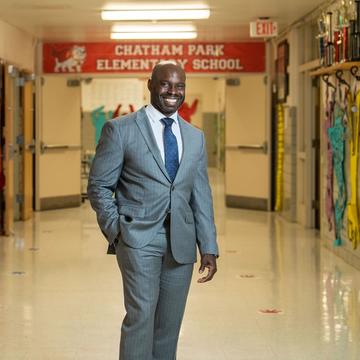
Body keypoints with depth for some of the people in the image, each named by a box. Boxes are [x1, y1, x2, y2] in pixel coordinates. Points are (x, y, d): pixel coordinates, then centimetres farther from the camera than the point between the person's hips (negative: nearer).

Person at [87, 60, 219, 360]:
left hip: (181, 244, 5)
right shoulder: (120, 129, 0)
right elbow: (98, 186, 1)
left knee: (169, 324, 7)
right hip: (139, 238, -4)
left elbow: (201, 196, 12)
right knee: (141, 315, -13)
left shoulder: (195, 137, 13)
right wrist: (116, 231, -8)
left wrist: (209, 248, 6)